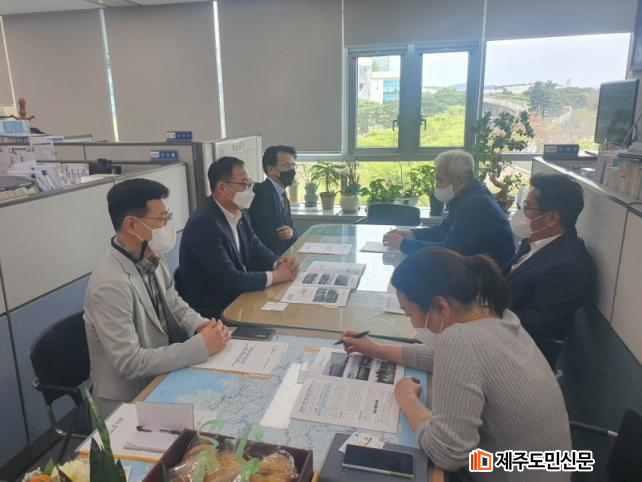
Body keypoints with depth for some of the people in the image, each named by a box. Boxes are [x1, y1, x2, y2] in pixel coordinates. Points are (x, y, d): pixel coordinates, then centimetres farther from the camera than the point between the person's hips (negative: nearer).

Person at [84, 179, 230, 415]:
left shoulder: (152, 259, -2)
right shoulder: (110, 285, -27)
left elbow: (173, 303, 11)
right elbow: (130, 363, -26)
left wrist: (200, 325, -8)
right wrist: (201, 346, -25)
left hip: (160, 378, 7)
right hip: (129, 400, -7)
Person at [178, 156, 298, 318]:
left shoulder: (239, 213, 2)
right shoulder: (204, 223, -23)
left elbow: (256, 249, 11)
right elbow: (230, 280, -25)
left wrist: (278, 263, -9)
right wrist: (276, 275, -17)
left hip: (237, 297, 7)